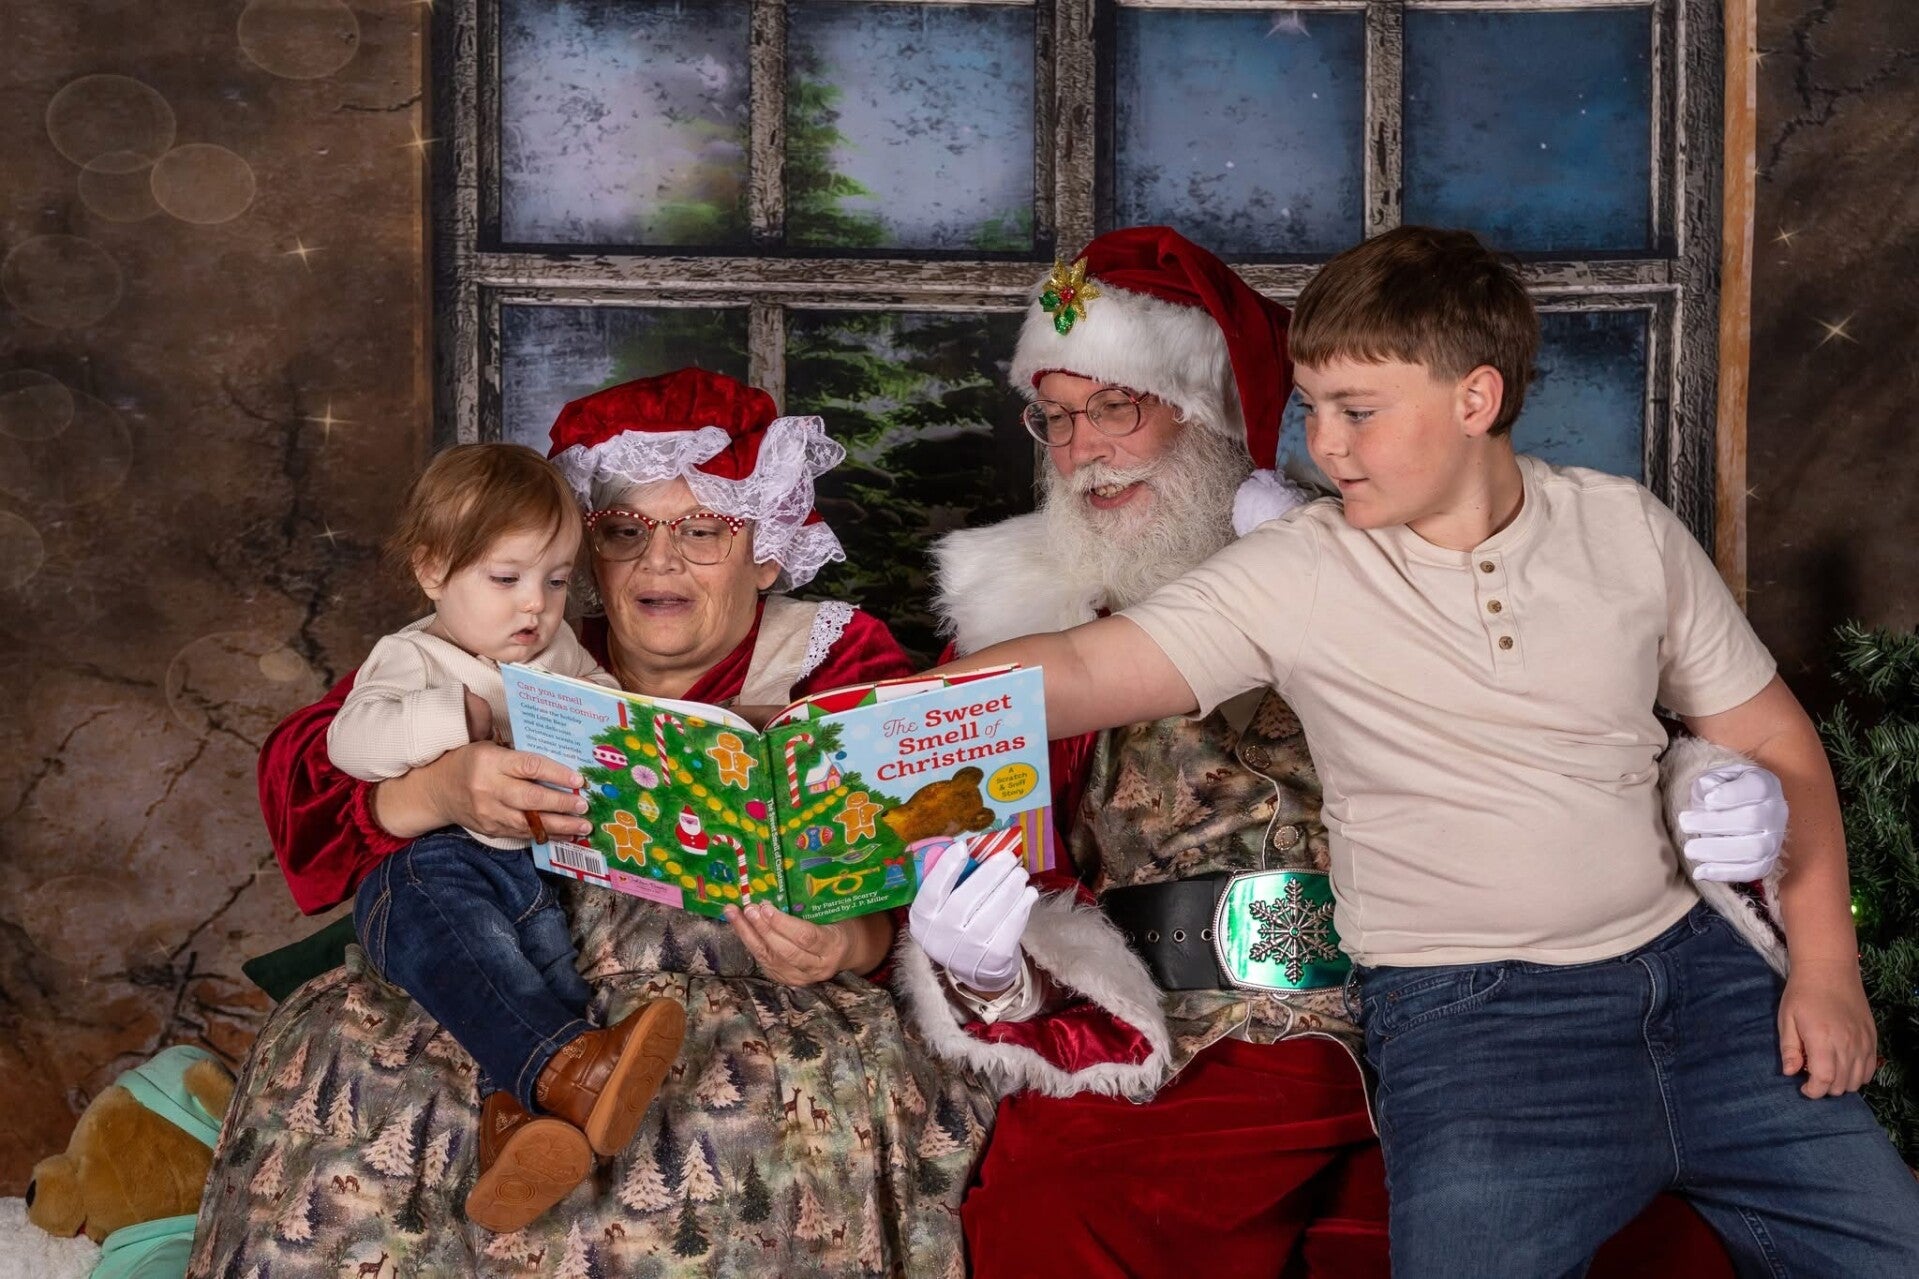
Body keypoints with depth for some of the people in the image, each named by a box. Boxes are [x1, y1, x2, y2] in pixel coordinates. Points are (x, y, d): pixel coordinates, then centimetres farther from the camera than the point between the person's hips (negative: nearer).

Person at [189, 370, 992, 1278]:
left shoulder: (838, 661, 11)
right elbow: (300, 767, 3)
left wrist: (846, 944, -25)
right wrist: (436, 791, -20)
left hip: (750, 996, -1)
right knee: (342, 1041, -25)